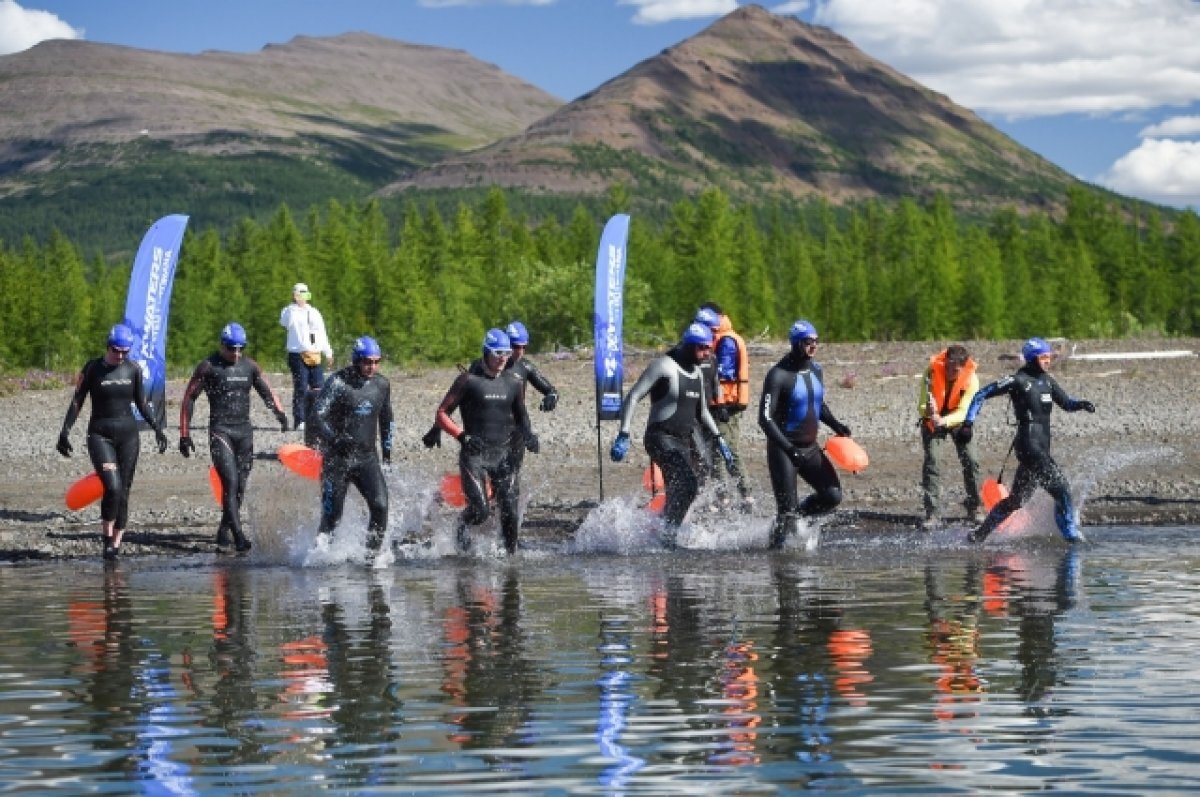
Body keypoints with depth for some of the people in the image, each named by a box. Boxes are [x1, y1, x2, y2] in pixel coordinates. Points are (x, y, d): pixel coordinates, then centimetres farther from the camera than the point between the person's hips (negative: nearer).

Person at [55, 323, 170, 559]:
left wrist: (157, 429, 10)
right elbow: (77, 402, -1)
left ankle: (116, 544, 10)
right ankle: (107, 535, -4)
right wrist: (65, 431, -8)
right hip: (100, 434, -3)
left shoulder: (133, 370, 5)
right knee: (112, 487, -20)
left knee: (123, 492, 2)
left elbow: (141, 404, 15)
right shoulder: (93, 368, -4)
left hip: (128, 434, 3)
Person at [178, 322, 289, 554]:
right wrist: (184, 435, -1)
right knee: (230, 482, -17)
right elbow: (189, 398, 2)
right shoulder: (209, 366, -2)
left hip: (244, 431, 5)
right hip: (220, 431, -5)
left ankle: (224, 534, 20)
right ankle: (238, 535, -23)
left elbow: (266, 391, 15)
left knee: (240, 486, 6)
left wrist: (279, 412, -5)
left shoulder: (249, 366, 10)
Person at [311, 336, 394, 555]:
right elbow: (317, 414, -14)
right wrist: (335, 440, -26)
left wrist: (387, 451, 22)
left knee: (380, 505, -16)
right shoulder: (338, 382, -9)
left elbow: (386, 419, 22)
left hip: (367, 458, 3)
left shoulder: (382, 384, 7)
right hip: (337, 459, -3)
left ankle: (372, 551, -5)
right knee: (332, 515, 0)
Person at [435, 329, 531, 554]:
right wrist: (461, 435, -17)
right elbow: (441, 414, -2)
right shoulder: (468, 380, -4)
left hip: (505, 453, 4)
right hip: (474, 454, -4)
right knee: (480, 510, -13)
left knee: (511, 511, -6)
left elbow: (521, 415, 26)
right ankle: (462, 524, 21)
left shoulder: (514, 383, 10)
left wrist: (527, 434, 5)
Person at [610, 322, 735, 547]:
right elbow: (632, 398, -12)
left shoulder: (697, 373, 16)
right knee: (689, 480, -25)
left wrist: (719, 439, 21)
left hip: (684, 442, 9)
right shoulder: (664, 366, -9)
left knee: (679, 493, 4)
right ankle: (667, 535, -21)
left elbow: (702, 412, 29)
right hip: (661, 438, -9)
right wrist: (623, 436, -20)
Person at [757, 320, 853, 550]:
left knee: (833, 496, -4)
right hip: (783, 450, -7)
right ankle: (775, 546, 14)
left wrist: (835, 425, 7)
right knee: (787, 508, -7)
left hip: (810, 448, 7)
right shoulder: (778, 375, -16)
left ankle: (796, 514, 19)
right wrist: (788, 448, -29)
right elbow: (765, 419, -20)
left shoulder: (816, 369, 7)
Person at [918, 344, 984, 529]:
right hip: (932, 420, -1)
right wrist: (928, 411, -49)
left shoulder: (971, 380, -24)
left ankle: (974, 509, 9)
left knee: (970, 461, -7)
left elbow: (963, 412, -30)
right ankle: (933, 514, -14)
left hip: (957, 422, 1)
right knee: (931, 461, -14)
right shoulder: (932, 371, -26)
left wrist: (944, 421, -48)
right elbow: (921, 406, -26)